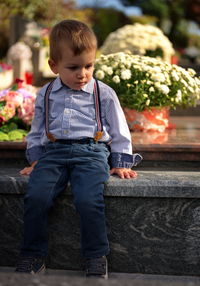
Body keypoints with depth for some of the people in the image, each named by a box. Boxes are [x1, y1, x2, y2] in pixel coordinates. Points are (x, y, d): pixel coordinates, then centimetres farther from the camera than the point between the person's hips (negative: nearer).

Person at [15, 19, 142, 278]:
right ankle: (33, 255, -6)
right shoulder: (46, 95, 16)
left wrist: (121, 163, 8)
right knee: (36, 197, -23)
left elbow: (119, 131, 13)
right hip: (53, 152, 3)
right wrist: (35, 159, 16)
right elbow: (36, 132, 26)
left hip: (91, 152, -2)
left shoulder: (104, 93, 9)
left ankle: (96, 257, -11)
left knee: (88, 199, -29)